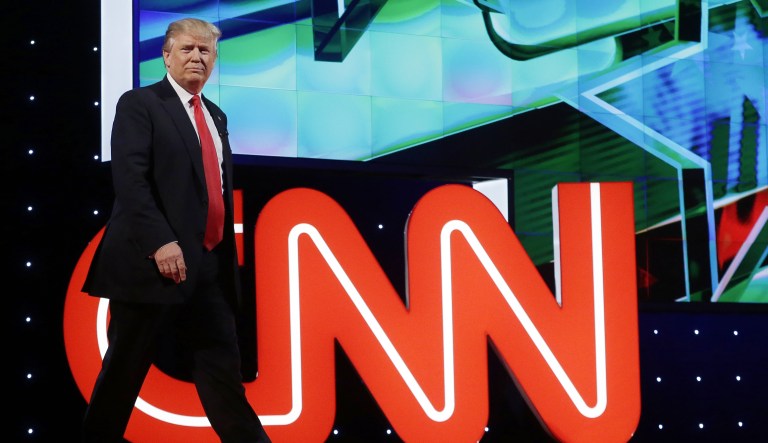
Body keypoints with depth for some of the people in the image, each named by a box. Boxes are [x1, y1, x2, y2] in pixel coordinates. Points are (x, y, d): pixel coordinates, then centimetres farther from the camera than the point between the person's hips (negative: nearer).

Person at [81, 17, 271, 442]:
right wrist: (161, 242, -23)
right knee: (124, 371, 1)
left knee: (223, 368, 7)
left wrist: (226, 257, 15)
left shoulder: (215, 116, 20)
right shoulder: (139, 104, -3)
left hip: (209, 266, 7)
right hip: (154, 261, -6)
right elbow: (129, 179, -14)